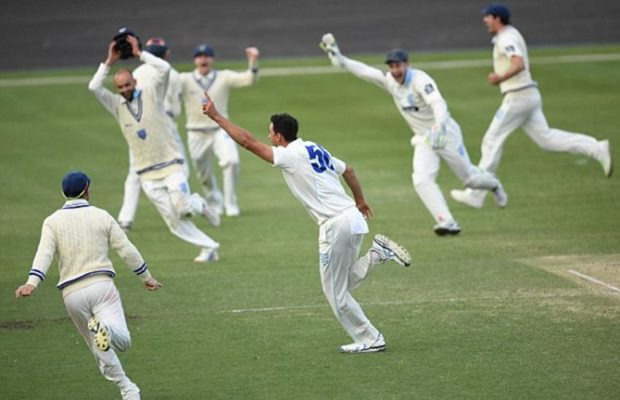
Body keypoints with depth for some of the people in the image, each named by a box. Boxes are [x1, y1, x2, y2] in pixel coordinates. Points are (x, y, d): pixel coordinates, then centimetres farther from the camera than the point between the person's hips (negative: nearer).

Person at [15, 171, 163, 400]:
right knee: (122, 340, -11)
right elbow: (127, 250, 6)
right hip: (102, 285, -2)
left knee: (100, 349, 16)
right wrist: (146, 277, 17)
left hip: (72, 293, 2)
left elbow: (44, 254, -10)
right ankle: (105, 329, -43)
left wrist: (32, 283, -22)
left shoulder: (52, 222, 6)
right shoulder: (101, 216, 7)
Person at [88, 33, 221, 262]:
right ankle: (209, 248, 9)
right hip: (147, 176, 3)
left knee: (182, 208, -20)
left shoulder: (151, 95, 0)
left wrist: (139, 54, -12)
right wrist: (109, 62, -9)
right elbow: (94, 87, -8)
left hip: (170, 166, -3)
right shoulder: (117, 105, 6)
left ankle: (198, 204, 15)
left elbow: (164, 69, -15)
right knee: (174, 221, -2)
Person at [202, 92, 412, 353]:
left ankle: (369, 339, 3)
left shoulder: (289, 155, -8)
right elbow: (348, 170, 27)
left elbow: (248, 142, -10)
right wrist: (360, 201, 40)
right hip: (353, 217, 9)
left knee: (335, 292, 1)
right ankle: (377, 253, 5)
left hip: (336, 224, -9)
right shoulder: (315, 149, 17)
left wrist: (216, 117, -5)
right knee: (343, 284, 18)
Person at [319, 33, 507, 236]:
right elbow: (363, 71, -1)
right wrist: (338, 57, -11)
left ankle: (494, 185, 44)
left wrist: (439, 128, -56)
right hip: (424, 140, 6)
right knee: (422, 179, -18)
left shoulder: (420, 80, -25)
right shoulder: (389, 81, -3)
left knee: (469, 177, 8)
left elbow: (439, 105, -39)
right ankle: (448, 223, -22)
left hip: (446, 134, -6)